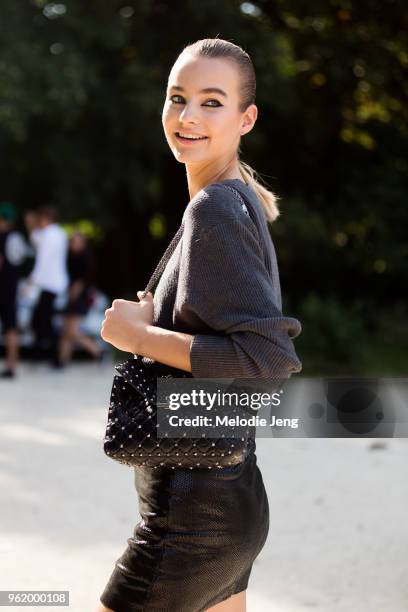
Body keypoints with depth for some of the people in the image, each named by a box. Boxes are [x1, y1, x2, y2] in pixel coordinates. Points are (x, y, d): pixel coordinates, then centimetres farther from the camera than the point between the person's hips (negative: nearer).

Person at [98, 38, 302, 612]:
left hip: (195, 515, -10)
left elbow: (269, 357, -26)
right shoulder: (243, 200, 12)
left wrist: (140, 335, -18)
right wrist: (156, 320, 6)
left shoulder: (214, 209, -17)